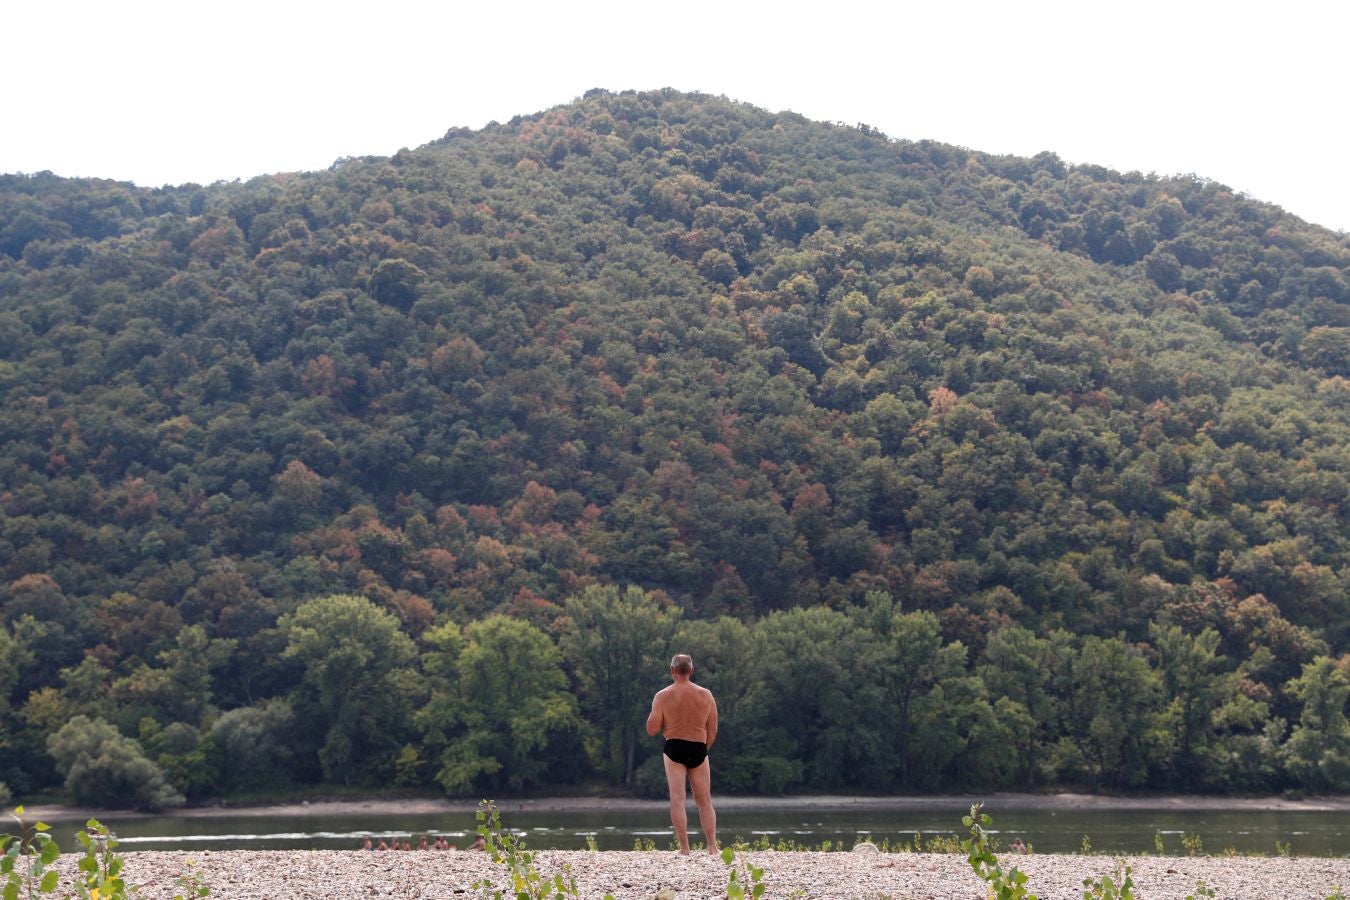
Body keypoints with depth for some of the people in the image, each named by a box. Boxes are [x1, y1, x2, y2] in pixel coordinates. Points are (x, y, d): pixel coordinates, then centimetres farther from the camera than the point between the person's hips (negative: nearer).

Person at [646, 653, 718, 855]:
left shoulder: (662, 696, -5)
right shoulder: (706, 695, 2)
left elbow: (652, 729, -7)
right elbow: (713, 731, 6)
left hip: (674, 748, -2)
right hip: (698, 749, 2)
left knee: (677, 800, 0)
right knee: (704, 801, 10)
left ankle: (684, 849, -6)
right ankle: (713, 847, 4)